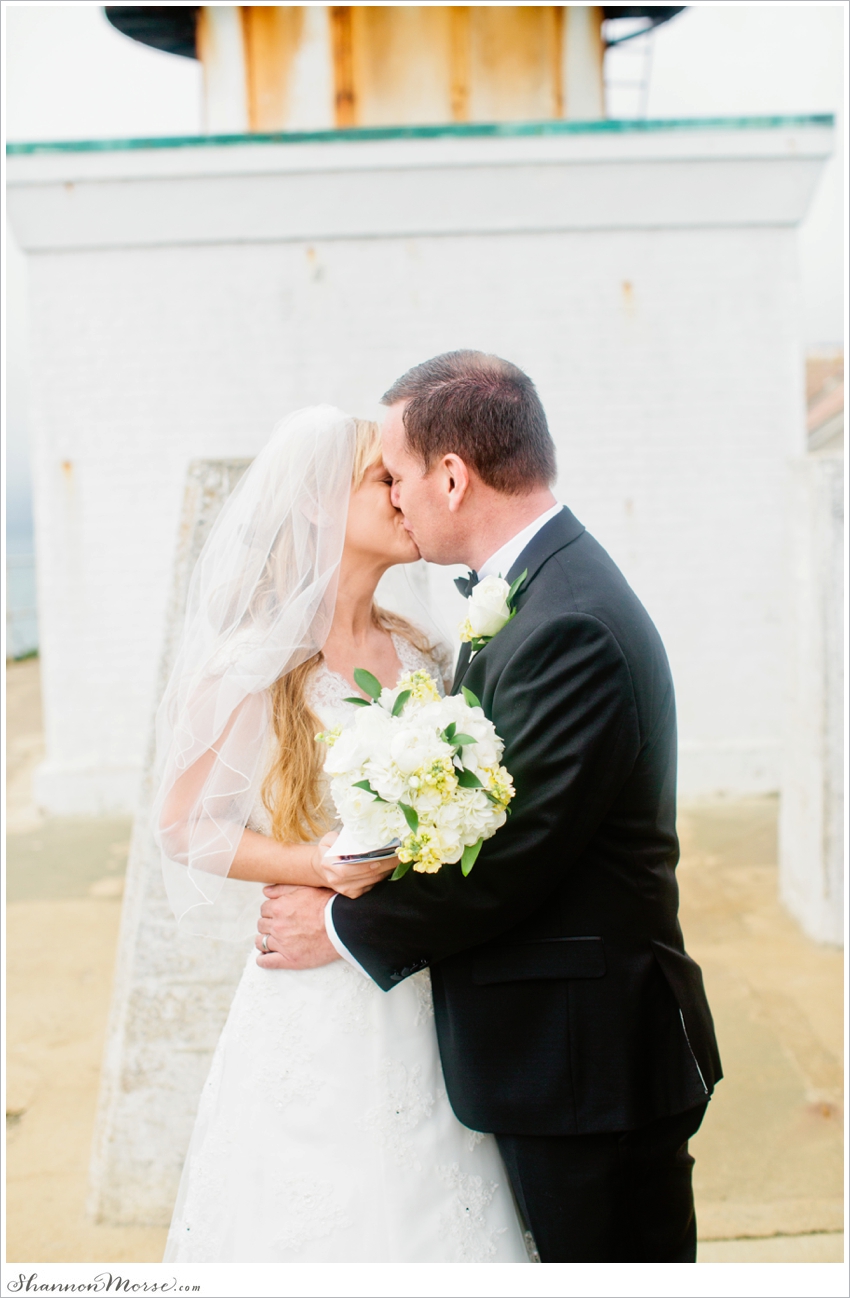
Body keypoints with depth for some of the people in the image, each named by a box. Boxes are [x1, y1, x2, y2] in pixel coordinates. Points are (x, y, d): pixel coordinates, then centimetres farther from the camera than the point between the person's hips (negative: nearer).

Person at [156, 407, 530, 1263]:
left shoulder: (419, 653, 7)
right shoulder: (258, 666, -9)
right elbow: (182, 825, -6)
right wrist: (317, 865, -18)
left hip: (423, 996, 5)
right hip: (317, 1007, -5)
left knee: (433, 1218, 11)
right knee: (324, 1210, 5)